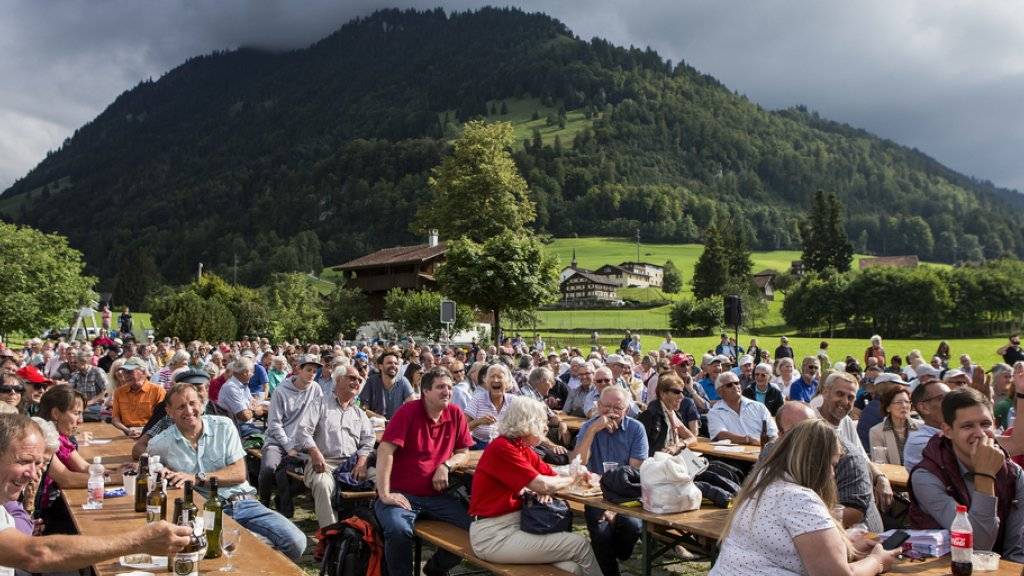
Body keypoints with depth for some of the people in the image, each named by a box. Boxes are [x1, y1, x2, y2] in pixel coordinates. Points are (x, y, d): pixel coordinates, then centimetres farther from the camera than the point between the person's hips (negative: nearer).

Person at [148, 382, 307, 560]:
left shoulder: (223, 426, 5)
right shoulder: (160, 444, 3)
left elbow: (239, 473, 0)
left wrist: (198, 478, -12)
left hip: (243, 502, 3)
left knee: (295, 541, -18)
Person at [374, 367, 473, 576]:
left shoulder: (455, 414, 4)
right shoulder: (408, 411, -11)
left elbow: (463, 452, 12)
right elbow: (385, 451, -16)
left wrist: (446, 466, -10)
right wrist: (384, 494, -21)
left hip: (437, 495, 5)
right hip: (402, 494, -5)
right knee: (399, 531, -33)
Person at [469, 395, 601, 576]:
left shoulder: (523, 448, 11)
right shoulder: (502, 448, -18)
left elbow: (552, 475, 11)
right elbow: (542, 485, -21)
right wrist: (572, 478, -4)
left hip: (517, 523, 8)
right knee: (580, 545, -9)